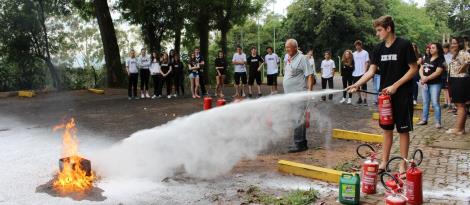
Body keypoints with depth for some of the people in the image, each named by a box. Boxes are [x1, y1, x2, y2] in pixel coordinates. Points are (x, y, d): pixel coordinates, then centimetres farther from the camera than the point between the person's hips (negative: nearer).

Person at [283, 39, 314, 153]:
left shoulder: (301, 59, -10)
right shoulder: (289, 59, 16)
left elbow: (310, 75, -15)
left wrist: (309, 90, -23)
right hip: (291, 95, 9)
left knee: (298, 120, -7)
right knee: (298, 119, 14)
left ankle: (299, 144, -1)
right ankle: (302, 143, 23)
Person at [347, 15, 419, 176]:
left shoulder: (404, 45, -11)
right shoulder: (379, 49, 5)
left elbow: (414, 69, -11)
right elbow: (371, 71, 2)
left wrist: (395, 86, -16)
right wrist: (357, 84, -12)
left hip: (402, 95, -5)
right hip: (385, 95, 5)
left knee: (403, 130, 3)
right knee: (387, 129, 12)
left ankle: (403, 165, 12)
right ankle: (384, 162, 21)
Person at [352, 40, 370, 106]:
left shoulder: (365, 53, -1)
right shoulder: (354, 54, 13)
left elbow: (367, 63, -5)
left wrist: (365, 71, -15)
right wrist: (353, 70, 6)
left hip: (362, 73, -5)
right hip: (355, 73, 6)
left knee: (364, 87, -5)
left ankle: (365, 100, -6)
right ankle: (360, 98, 22)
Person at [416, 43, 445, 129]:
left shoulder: (440, 60, -6)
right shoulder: (427, 59, 12)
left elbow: (438, 72, -16)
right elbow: (421, 69, 8)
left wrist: (427, 78, -18)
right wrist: (422, 77, -12)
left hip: (435, 84, -6)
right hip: (425, 84, 7)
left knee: (435, 103, -8)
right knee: (425, 102, 12)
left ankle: (438, 122, -5)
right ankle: (424, 120, 20)